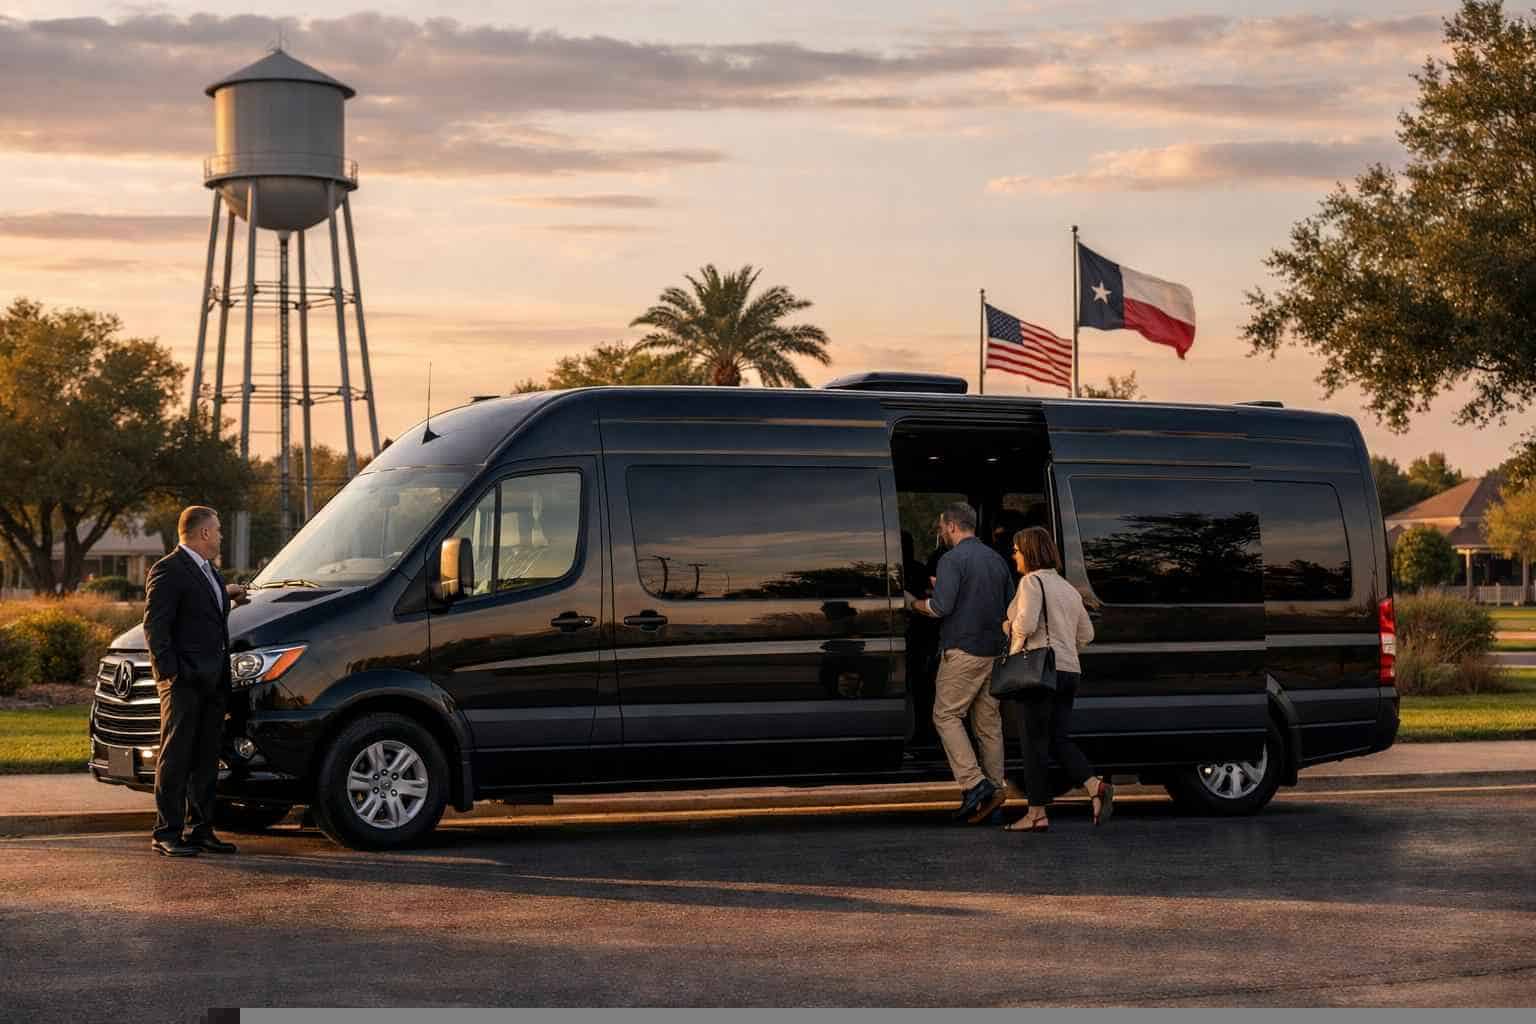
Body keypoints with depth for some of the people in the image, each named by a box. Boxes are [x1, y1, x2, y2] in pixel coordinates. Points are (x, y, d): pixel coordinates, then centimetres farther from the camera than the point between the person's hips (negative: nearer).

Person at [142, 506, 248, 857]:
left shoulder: (208, 570, 19)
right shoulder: (168, 571, -10)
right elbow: (155, 625, -15)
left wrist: (225, 593, 29)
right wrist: (170, 672, -20)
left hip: (213, 680, 9)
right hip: (184, 680, -9)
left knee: (206, 758, 11)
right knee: (176, 758, -4)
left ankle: (202, 830, 17)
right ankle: (166, 833, 0)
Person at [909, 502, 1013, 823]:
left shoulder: (952, 560, -10)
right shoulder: (997, 560, 14)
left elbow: (941, 607, -19)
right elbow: (1008, 606, 21)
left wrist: (914, 603, 3)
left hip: (963, 650, -7)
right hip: (994, 652, 7)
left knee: (946, 716, -2)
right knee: (989, 722, 9)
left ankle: (974, 784, -15)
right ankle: (993, 789, 7)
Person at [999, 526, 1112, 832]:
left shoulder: (1032, 582, -8)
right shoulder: (1068, 589, 18)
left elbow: (1026, 623, -22)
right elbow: (1086, 635, 20)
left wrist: (1010, 627, -3)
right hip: (1069, 670, 8)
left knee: (1034, 742, -1)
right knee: (1058, 739, 12)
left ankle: (1037, 813, 2)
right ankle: (1096, 786, -10)